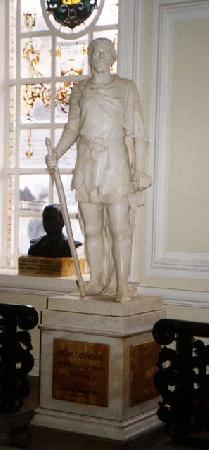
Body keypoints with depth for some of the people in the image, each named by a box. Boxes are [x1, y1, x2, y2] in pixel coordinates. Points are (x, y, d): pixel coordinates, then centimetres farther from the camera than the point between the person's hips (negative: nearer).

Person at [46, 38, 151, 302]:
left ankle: (122, 285, -4)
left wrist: (140, 170, -9)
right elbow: (72, 128, 17)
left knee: (120, 229, -7)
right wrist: (56, 155, 2)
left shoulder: (126, 88, 4)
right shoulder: (79, 90, 14)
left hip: (115, 164, -3)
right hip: (87, 165, 4)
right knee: (92, 228, 5)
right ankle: (97, 279, 13)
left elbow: (138, 132, 0)